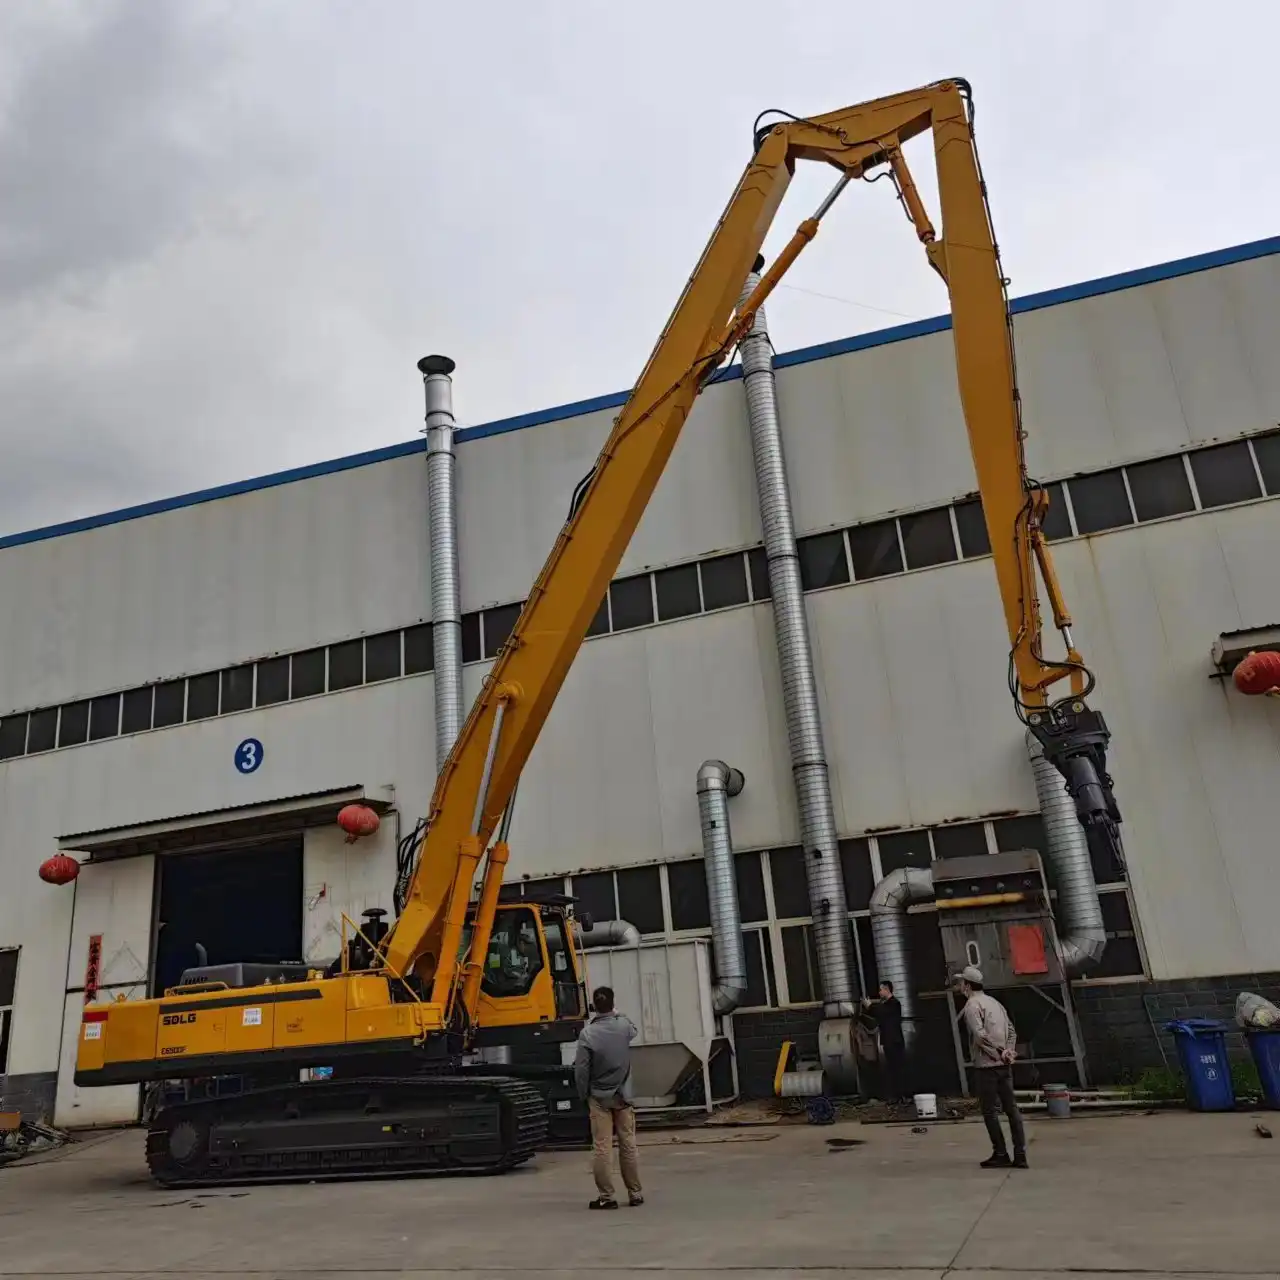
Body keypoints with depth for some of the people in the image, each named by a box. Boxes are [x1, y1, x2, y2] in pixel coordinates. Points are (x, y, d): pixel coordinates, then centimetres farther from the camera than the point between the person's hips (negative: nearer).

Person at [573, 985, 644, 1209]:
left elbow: (581, 1068, -12)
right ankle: (635, 1193, 17)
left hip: (599, 1098, -3)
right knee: (628, 1146, 10)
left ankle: (606, 1197, 6)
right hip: (622, 1096, 3)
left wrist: (584, 1095, 2)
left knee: (602, 1148, 3)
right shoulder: (624, 1025, -6)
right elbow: (634, 1031, 20)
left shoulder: (587, 1033, -15)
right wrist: (618, 1014, 28)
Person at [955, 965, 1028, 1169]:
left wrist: (999, 1053, -12)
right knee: (1011, 1108, 8)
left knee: (990, 1111, 2)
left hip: (986, 1066, -8)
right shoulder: (994, 1002, 15)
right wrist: (1008, 1050, 1)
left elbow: (980, 1035, -20)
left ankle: (1001, 1154, 5)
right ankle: (1020, 1155, 8)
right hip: (1004, 1065, 8)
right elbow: (1011, 1030, 13)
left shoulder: (972, 1005, -10)